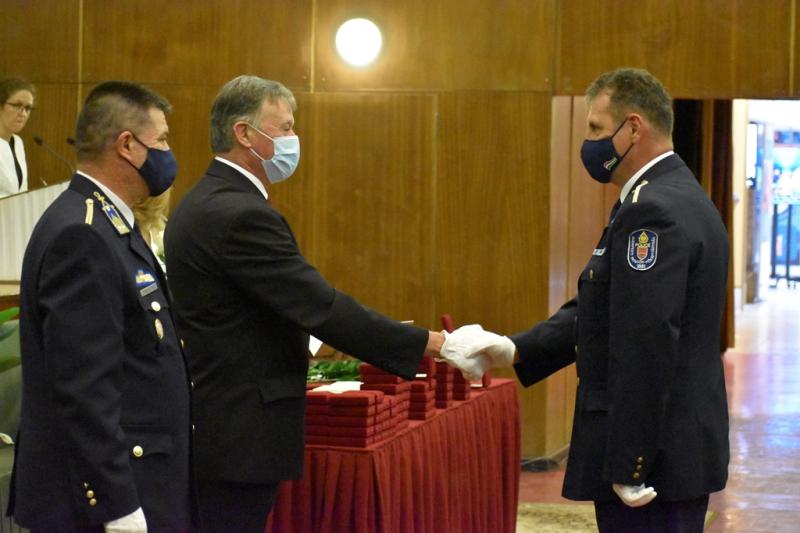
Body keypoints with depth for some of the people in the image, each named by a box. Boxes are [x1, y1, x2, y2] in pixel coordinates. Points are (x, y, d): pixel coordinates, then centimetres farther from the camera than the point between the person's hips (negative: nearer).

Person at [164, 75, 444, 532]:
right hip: (238, 439, -11)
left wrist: (302, 344, 20)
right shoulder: (241, 216, -20)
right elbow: (324, 307, -23)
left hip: (215, 429, 11)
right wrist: (431, 344, -19)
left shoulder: (203, 205, 13)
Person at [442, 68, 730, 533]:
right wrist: (513, 350, 3)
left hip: (653, 459, -10)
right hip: (683, 451, 10)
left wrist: (628, 468, -22)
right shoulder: (682, 199, 14)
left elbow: (646, 347, -24)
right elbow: (598, 312, 14)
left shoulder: (652, 212, -19)